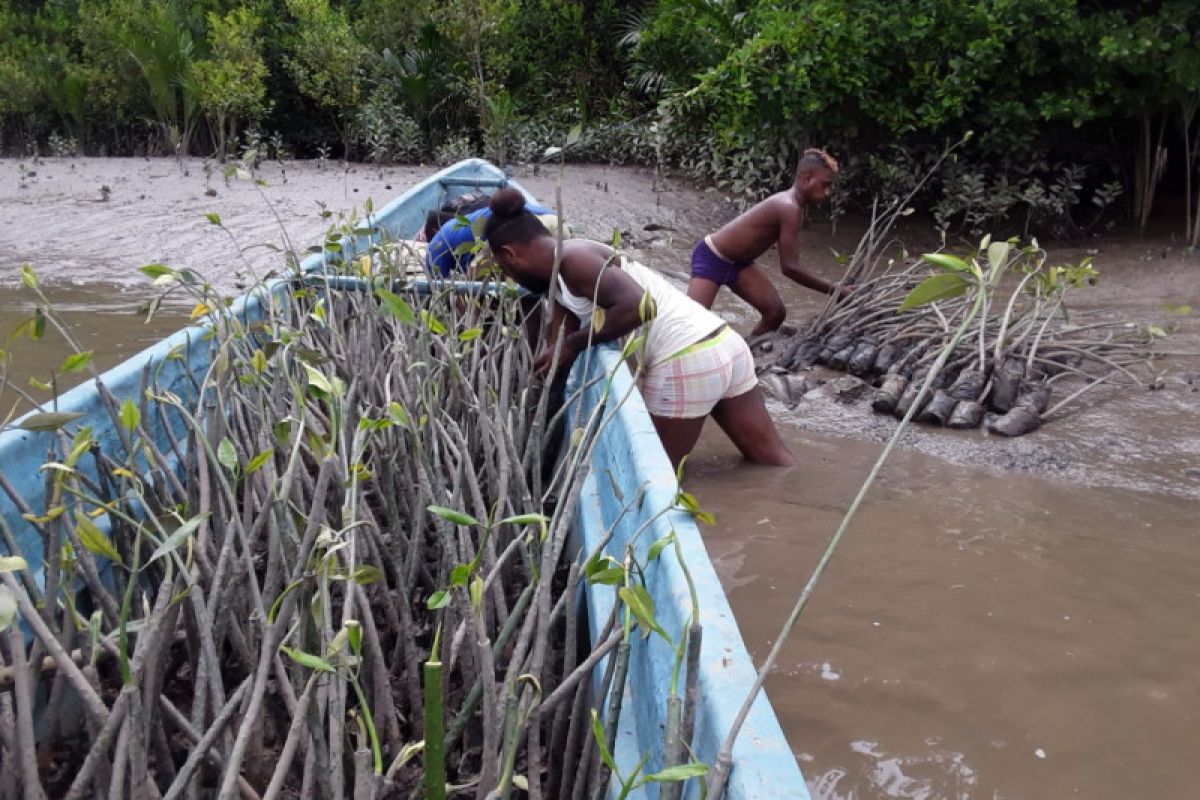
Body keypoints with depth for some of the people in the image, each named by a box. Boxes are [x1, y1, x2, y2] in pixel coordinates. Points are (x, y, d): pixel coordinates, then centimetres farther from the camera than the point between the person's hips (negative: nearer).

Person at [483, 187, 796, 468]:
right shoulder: (561, 281, 18)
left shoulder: (572, 259, -12)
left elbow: (638, 306, -24)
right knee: (774, 458, 16)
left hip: (685, 365, -10)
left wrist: (573, 345, -14)